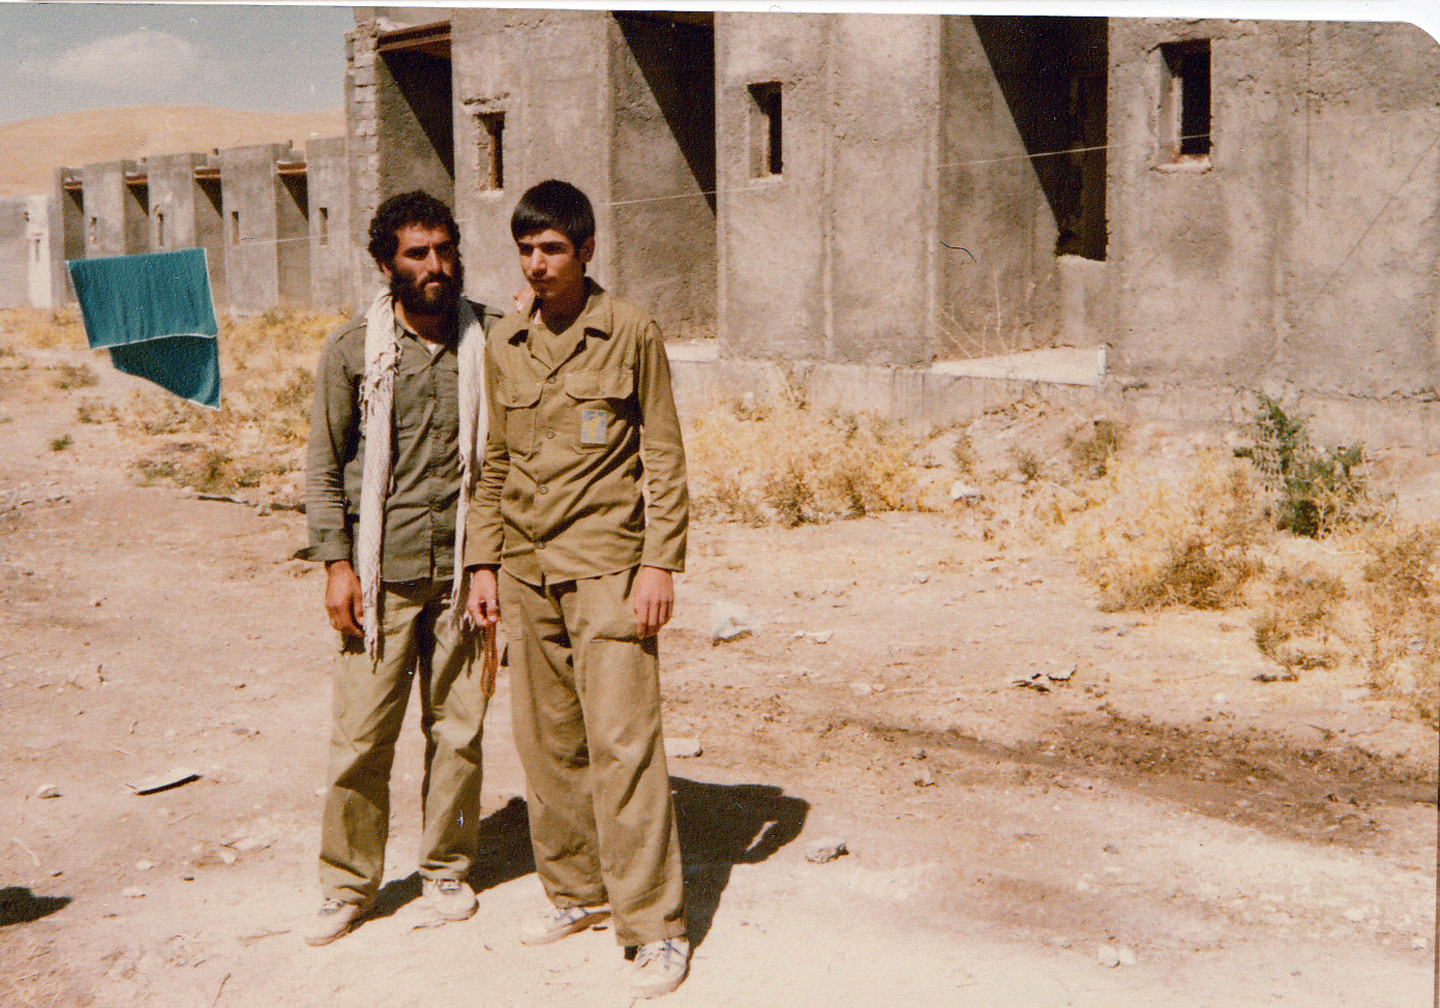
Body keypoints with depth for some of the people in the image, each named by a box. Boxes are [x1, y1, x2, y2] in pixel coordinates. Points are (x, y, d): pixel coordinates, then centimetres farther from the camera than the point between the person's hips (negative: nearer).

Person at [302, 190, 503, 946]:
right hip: (381, 572, -1)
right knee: (362, 733, 1)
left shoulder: (492, 341, 4)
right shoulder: (351, 351, 1)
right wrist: (336, 562, -4)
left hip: (464, 568, 1)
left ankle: (447, 867, 25)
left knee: (459, 726, 7)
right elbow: (324, 466, 4)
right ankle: (348, 883, 18)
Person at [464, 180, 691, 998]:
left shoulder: (631, 333, -3)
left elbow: (663, 457, -3)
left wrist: (660, 562, -9)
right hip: (527, 569, 5)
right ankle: (577, 889, 27)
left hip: (606, 564, -5)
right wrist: (484, 562, 10)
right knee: (547, 740, 10)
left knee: (622, 741, -9)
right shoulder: (503, 345, 10)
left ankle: (657, 927, -3)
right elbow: (493, 464, 15)